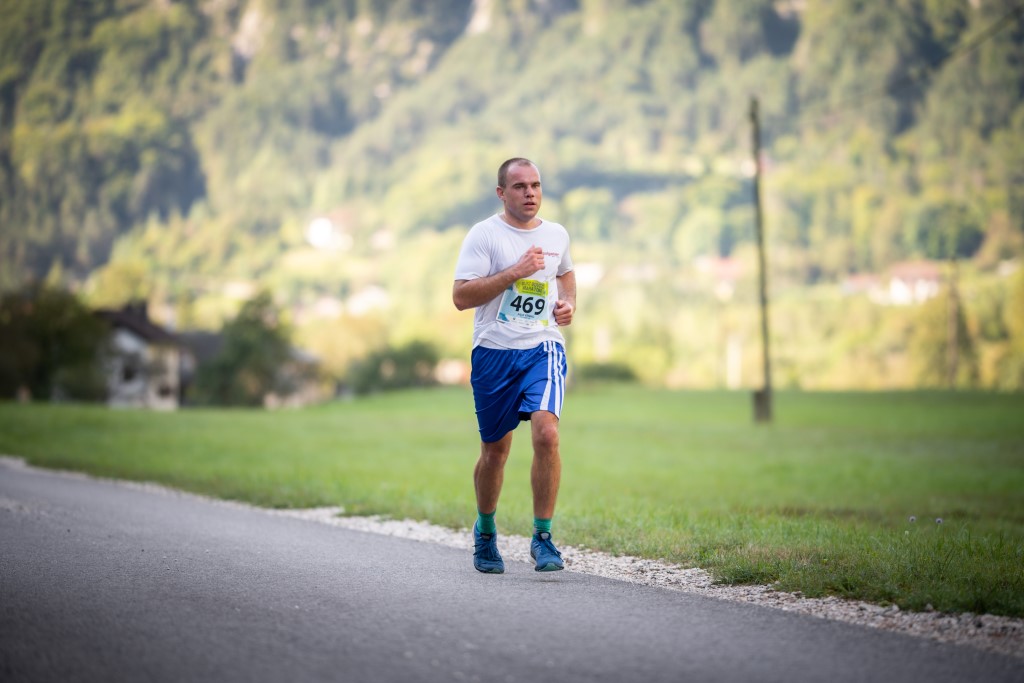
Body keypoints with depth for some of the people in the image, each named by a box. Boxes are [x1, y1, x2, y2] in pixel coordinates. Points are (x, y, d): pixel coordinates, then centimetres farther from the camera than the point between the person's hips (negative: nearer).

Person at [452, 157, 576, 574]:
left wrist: (568, 304, 11)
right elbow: (460, 297, -12)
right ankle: (485, 532, 33)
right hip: (494, 351, -2)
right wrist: (514, 272, -19)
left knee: (546, 432, -21)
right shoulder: (484, 235, -4)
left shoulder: (557, 235, 10)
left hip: (544, 348, 2)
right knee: (495, 449, 8)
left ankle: (543, 536, -10)